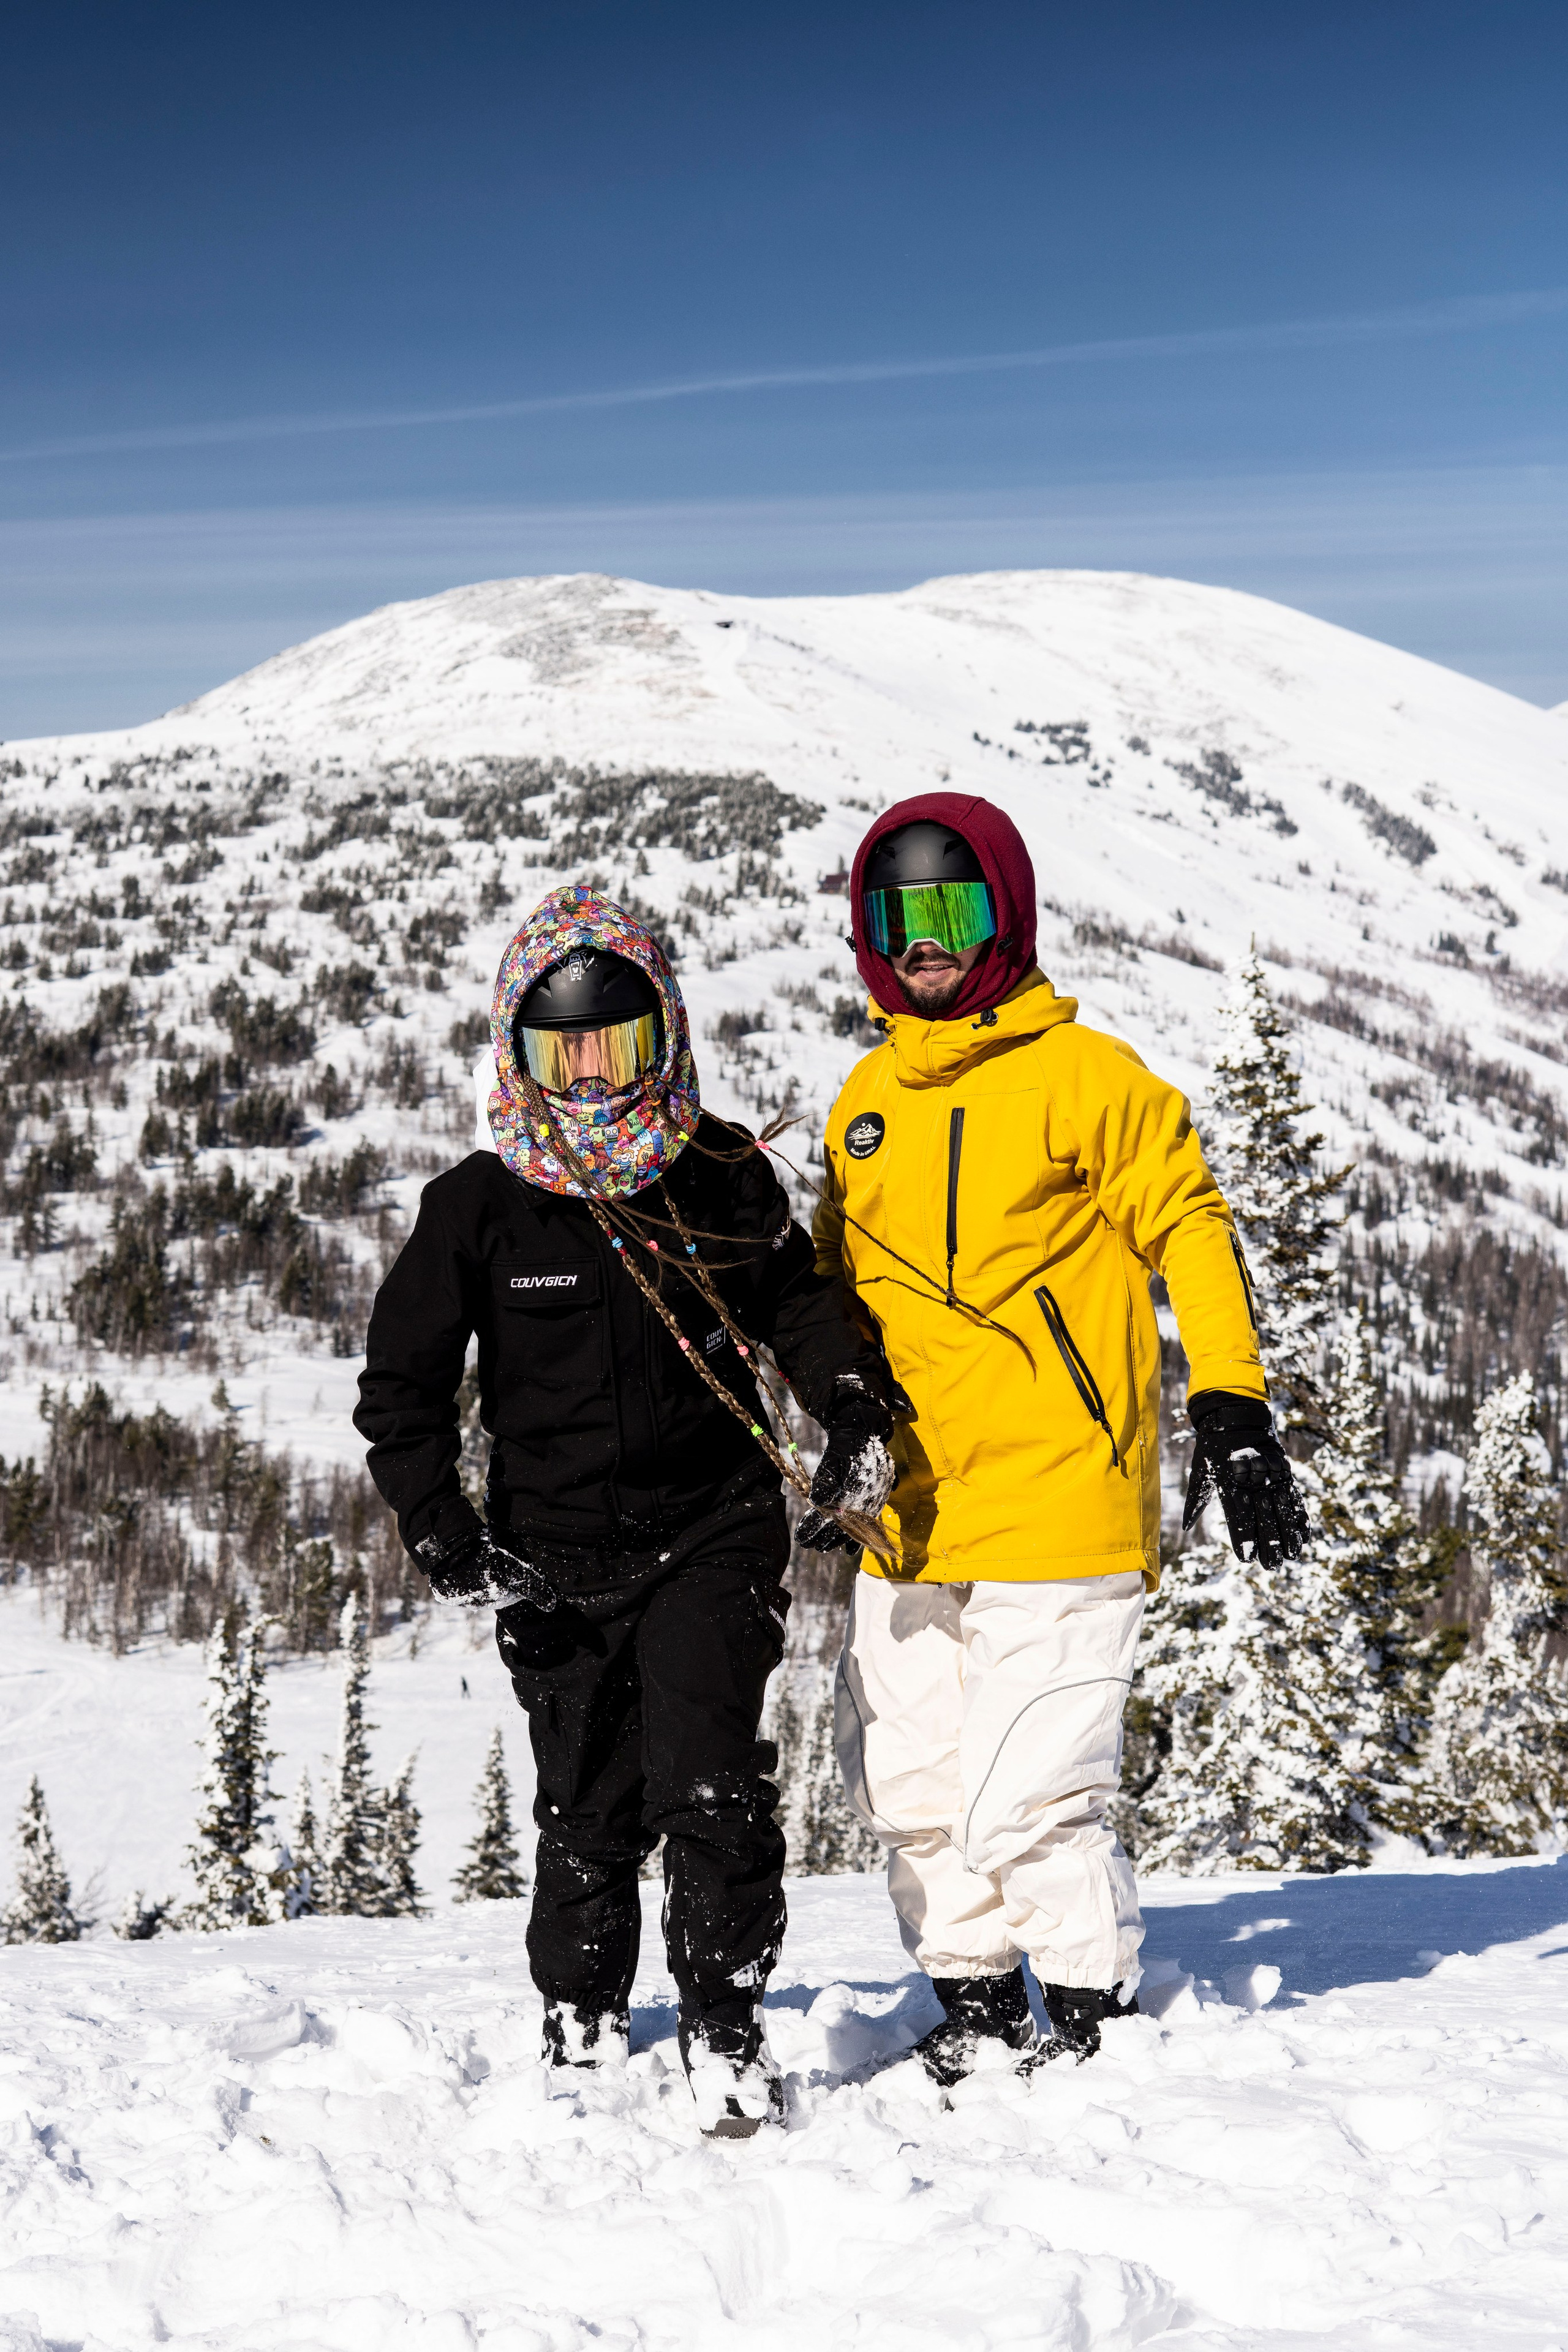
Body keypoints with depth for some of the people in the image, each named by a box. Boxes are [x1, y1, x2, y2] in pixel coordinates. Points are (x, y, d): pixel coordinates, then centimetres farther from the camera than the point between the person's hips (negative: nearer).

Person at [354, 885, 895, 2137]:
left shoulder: (724, 1174, -1)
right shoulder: (479, 1205, -4)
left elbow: (801, 1302, 15)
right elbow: (401, 1384, 3)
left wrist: (856, 1416, -2)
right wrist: (444, 1536, -6)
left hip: (713, 1533, 0)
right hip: (556, 1556, 1)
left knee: (711, 1787, -14)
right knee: (588, 1815, 8)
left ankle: (729, 2030, 0)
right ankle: (581, 2032, 28)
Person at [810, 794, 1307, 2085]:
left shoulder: (1085, 1075, -4)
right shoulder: (867, 1102, 14)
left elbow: (1189, 1226, -1)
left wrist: (1233, 1406, -7)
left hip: (1060, 1504, -6)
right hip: (914, 1512, 6)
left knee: (1021, 1807, -11)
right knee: (907, 1792, 9)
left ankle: (1096, 2019, 9)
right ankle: (978, 2014, 26)